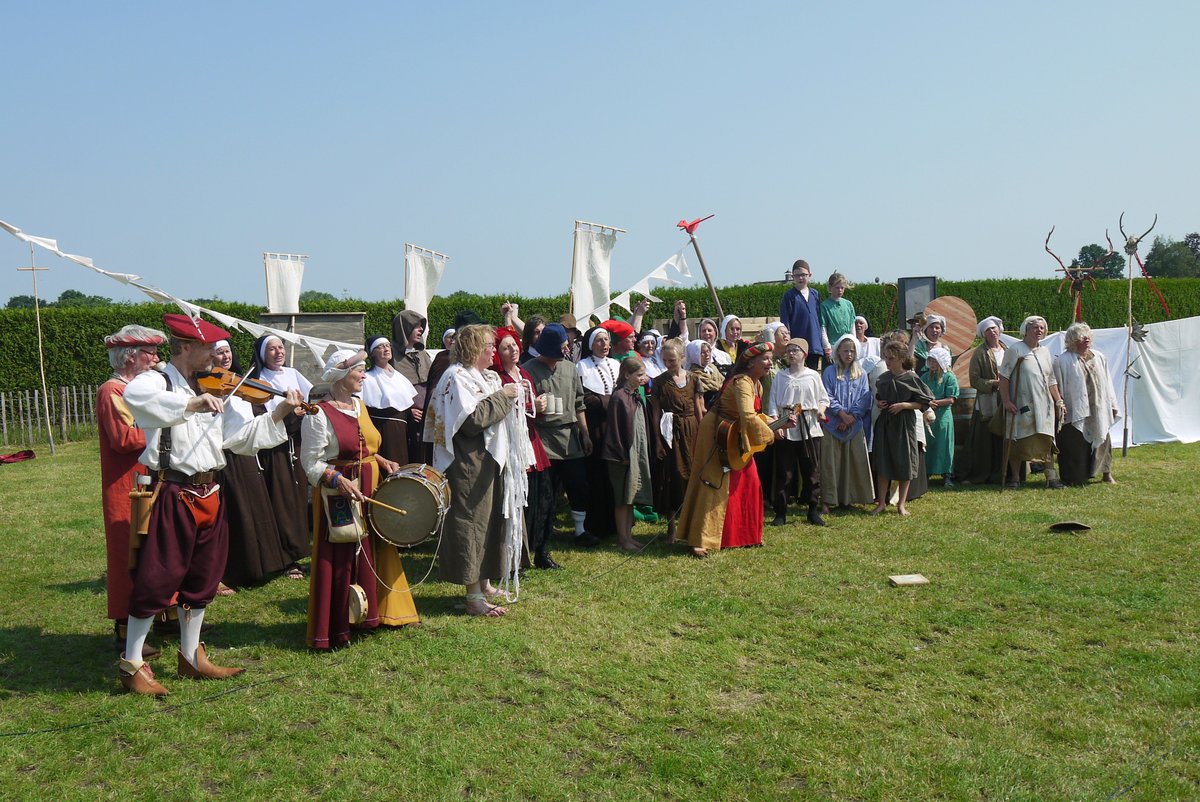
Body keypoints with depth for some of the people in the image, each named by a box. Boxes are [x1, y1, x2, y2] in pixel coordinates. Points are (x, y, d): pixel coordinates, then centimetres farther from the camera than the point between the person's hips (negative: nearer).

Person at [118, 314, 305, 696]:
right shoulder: (156, 381, -8)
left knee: (202, 579, 15)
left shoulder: (208, 390, 13)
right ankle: (131, 664, 13)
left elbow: (238, 436, 13)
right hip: (172, 496, -7)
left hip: (207, 495, 8)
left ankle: (191, 657, 29)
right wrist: (192, 403, -40)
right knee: (158, 580, -1)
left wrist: (279, 413, 4)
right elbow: (134, 397, -34)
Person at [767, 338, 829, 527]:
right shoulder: (780, 376, 6)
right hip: (785, 430, 0)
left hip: (809, 428, 0)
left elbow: (823, 398, 10)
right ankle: (780, 513, 9)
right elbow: (773, 403, 2)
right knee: (784, 472, 2)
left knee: (812, 470, 5)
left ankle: (813, 511, 16)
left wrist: (821, 410, -11)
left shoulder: (813, 376, 5)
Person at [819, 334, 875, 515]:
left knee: (854, 461, 3)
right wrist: (842, 413, -13)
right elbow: (827, 397, -3)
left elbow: (864, 399, 3)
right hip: (832, 424, -2)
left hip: (855, 425, 2)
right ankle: (826, 500, -2)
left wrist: (851, 417, -9)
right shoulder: (829, 372, 4)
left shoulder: (861, 374, 10)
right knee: (830, 462, -4)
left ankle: (847, 498, 15)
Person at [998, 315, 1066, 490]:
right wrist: (1006, 401, -14)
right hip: (1021, 405, -5)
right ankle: (1014, 477, 10)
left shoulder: (1045, 351, 14)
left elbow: (1051, 380, 20)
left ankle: (1051, 477, 3)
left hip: (1043, 404, 5)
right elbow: (1004, 376, -9)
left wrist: (1058, 401, 14)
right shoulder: (1015, 349, -5)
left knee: (1046, 441, 1)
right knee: (1017, 442, 1)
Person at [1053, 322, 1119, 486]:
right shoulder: (1064, 360, -7)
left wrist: (1112, 405, 13)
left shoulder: (1099, 358, 11)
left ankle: (1107, 473, 24)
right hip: (1075, 411, -5)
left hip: (1098, 410, 5)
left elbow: (1107, 384, 14)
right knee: (1076, 446, -1)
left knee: (1102, 441, 10)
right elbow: (1058, 386, -9)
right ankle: (1076, 478, 9)